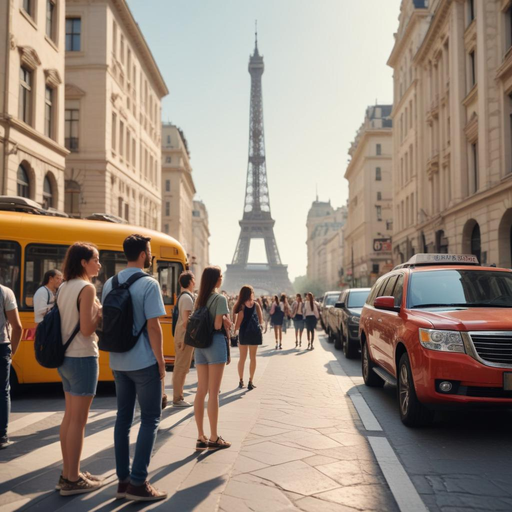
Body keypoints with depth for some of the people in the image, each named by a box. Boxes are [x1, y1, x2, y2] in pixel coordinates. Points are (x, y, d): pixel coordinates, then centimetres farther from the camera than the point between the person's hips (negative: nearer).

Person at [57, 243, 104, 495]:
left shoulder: (64, 287, 10)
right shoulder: (87, 288, -16)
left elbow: (71, 321, 14)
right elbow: (86, 329, -21)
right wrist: (101, 313, -6)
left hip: (65, 357, 9)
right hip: (82, 358, -9)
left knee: (69, 417, 15)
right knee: (78, 420, -1)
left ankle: (67, 474, 24)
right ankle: (73, 480, 8)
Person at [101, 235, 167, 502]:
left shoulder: (109, 284, 7)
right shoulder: (148, 284, -14)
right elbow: (153, 326, -17)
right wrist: (161, 361, -9)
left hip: (118, 362, 7)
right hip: (144, 362, -6)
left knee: (123, 417, 12)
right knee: (150, 419, 2)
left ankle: (123, 480, 17)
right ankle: (138, 483, 2)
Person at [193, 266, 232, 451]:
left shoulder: (199, 299, 13)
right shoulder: (220, 299, -9)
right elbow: (218, 325, -17)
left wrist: (223, 321, 7)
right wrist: (227, 321, 3)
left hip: (200, 344, 7)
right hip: (215, 343, -7)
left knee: (201, 392, 8)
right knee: (213, 393, -2)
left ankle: (201, 437, 12)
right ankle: (213, 438, 5)